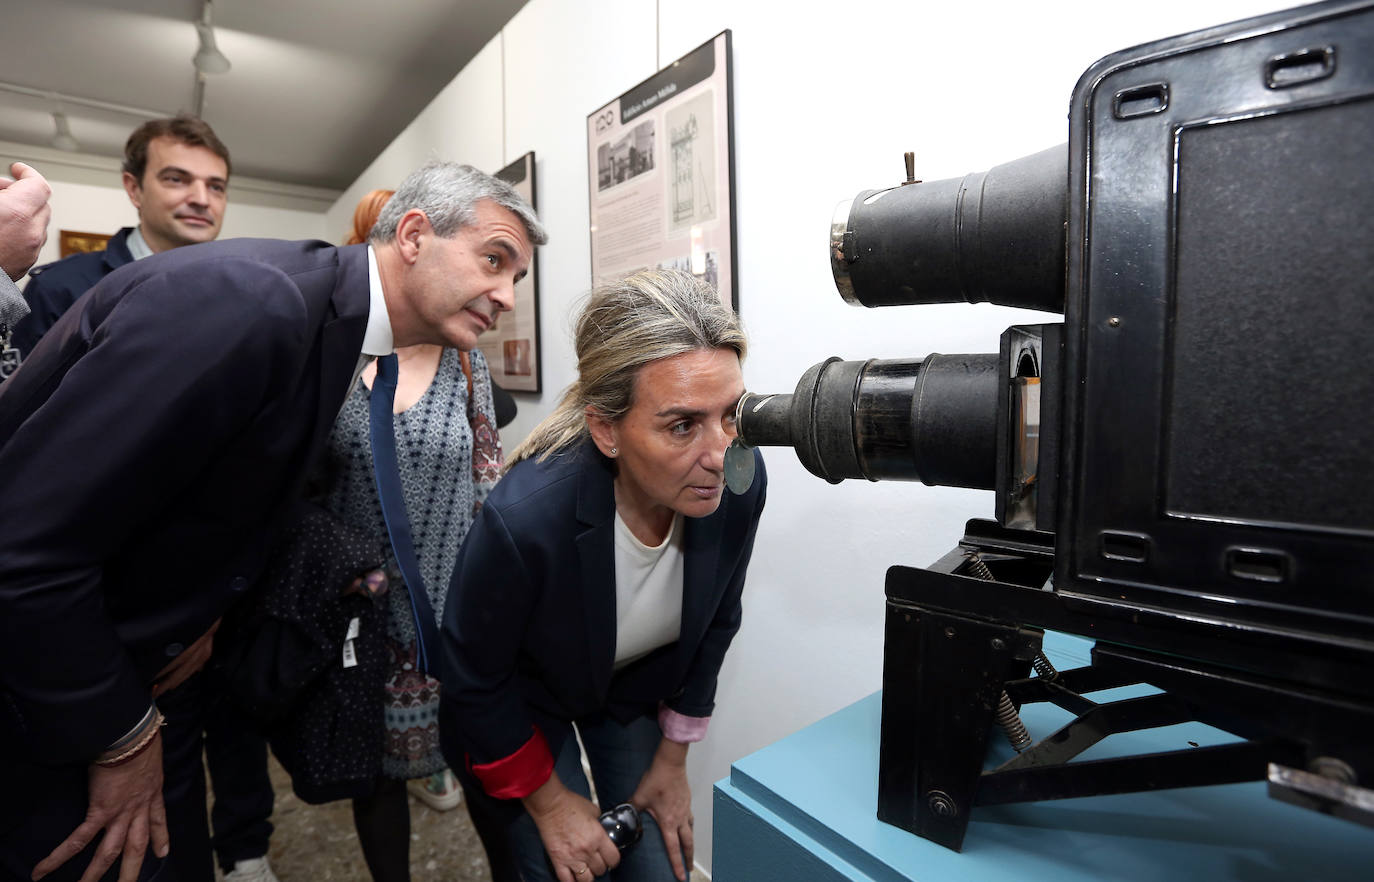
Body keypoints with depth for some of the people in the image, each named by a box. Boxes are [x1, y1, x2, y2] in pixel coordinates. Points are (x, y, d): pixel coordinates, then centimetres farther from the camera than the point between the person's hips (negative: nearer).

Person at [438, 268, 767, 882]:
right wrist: (548, 801, -8)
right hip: (519, 702, -3)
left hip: (634, 690, 4)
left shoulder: (740, 482, -27)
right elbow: (473, 685, -19)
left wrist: (672, 760, 2)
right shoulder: (522, 519, -39)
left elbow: (715, 623, -7)